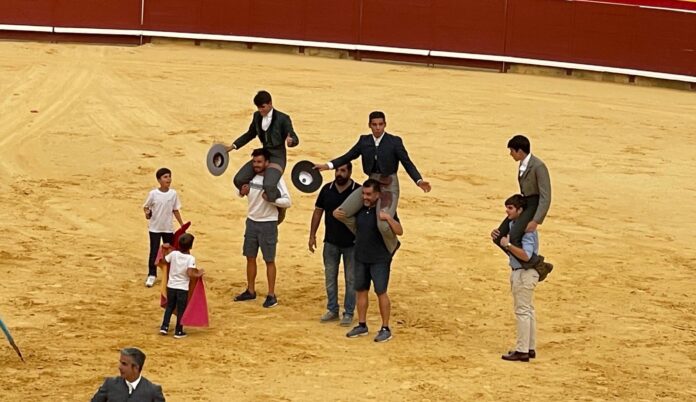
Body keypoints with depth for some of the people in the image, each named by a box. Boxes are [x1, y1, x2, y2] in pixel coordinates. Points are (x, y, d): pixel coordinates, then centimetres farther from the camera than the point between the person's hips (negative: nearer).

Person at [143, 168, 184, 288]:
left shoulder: (173, 194, -4)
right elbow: (146, 206, -1)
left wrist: (182, 225, 4)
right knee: (154, 251, 2)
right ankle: (152, 275, 12)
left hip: (168, 228, 2)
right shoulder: (153, 194, -12)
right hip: (155, 228, -2)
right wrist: (147, 212, -24)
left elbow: (175, 210, 4)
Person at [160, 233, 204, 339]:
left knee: (169, 307, 20)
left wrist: (166, 250, 13)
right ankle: (178, 332, 11)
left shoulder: (173, 254, -7)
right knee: (181, 310, 8)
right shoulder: (191, 258, -15)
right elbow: (190, 274, -23)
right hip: (182, 288, -3)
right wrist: (198, 274, -5)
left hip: (171, 286, 3)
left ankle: (164, 327, 17)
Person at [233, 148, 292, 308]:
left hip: (268, 224, -6)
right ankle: (250, 291, 25)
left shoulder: (275, 178, -15)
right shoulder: (250, 177, 0)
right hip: (252, 221, 6)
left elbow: (287, 201, -18)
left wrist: (270, 199, -31)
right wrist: (242, 192, -7)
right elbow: (241, 193, 16)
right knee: (250, 257, 13)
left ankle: (271, 295, 8)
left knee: (269, 260, 1)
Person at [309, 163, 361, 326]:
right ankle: (332, 310, 23)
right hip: (331, 242, 4)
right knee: (330, 277, 11)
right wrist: (312, 235, 3)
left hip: (351, 243, -4)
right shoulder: (327, 189, 1)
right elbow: (318, 211, 7)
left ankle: (348, 313, 13)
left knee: (351, 279, 4)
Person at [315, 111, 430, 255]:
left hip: (389, 186, -5)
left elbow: (407, 163, -8)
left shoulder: (394, 142, -7)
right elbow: (348, 157, 12)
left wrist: (419, 181, -23)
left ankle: (392, 246, 14)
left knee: (384, 225, -22)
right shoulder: (364, 141, 4)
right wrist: (328, 165, 1)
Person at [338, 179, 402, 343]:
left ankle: (385, 329, 5)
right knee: (360, 291, 10)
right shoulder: (359, 208, 3)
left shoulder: (386, 209, -12)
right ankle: (362, 326, 21)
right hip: (361, 258, 6)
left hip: (380, 260, -6)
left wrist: (388, 218, -35)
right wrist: (336, 213, -3)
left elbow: (399, 231, -19)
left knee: (381, 292, -3)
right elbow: (344, 213, 21)